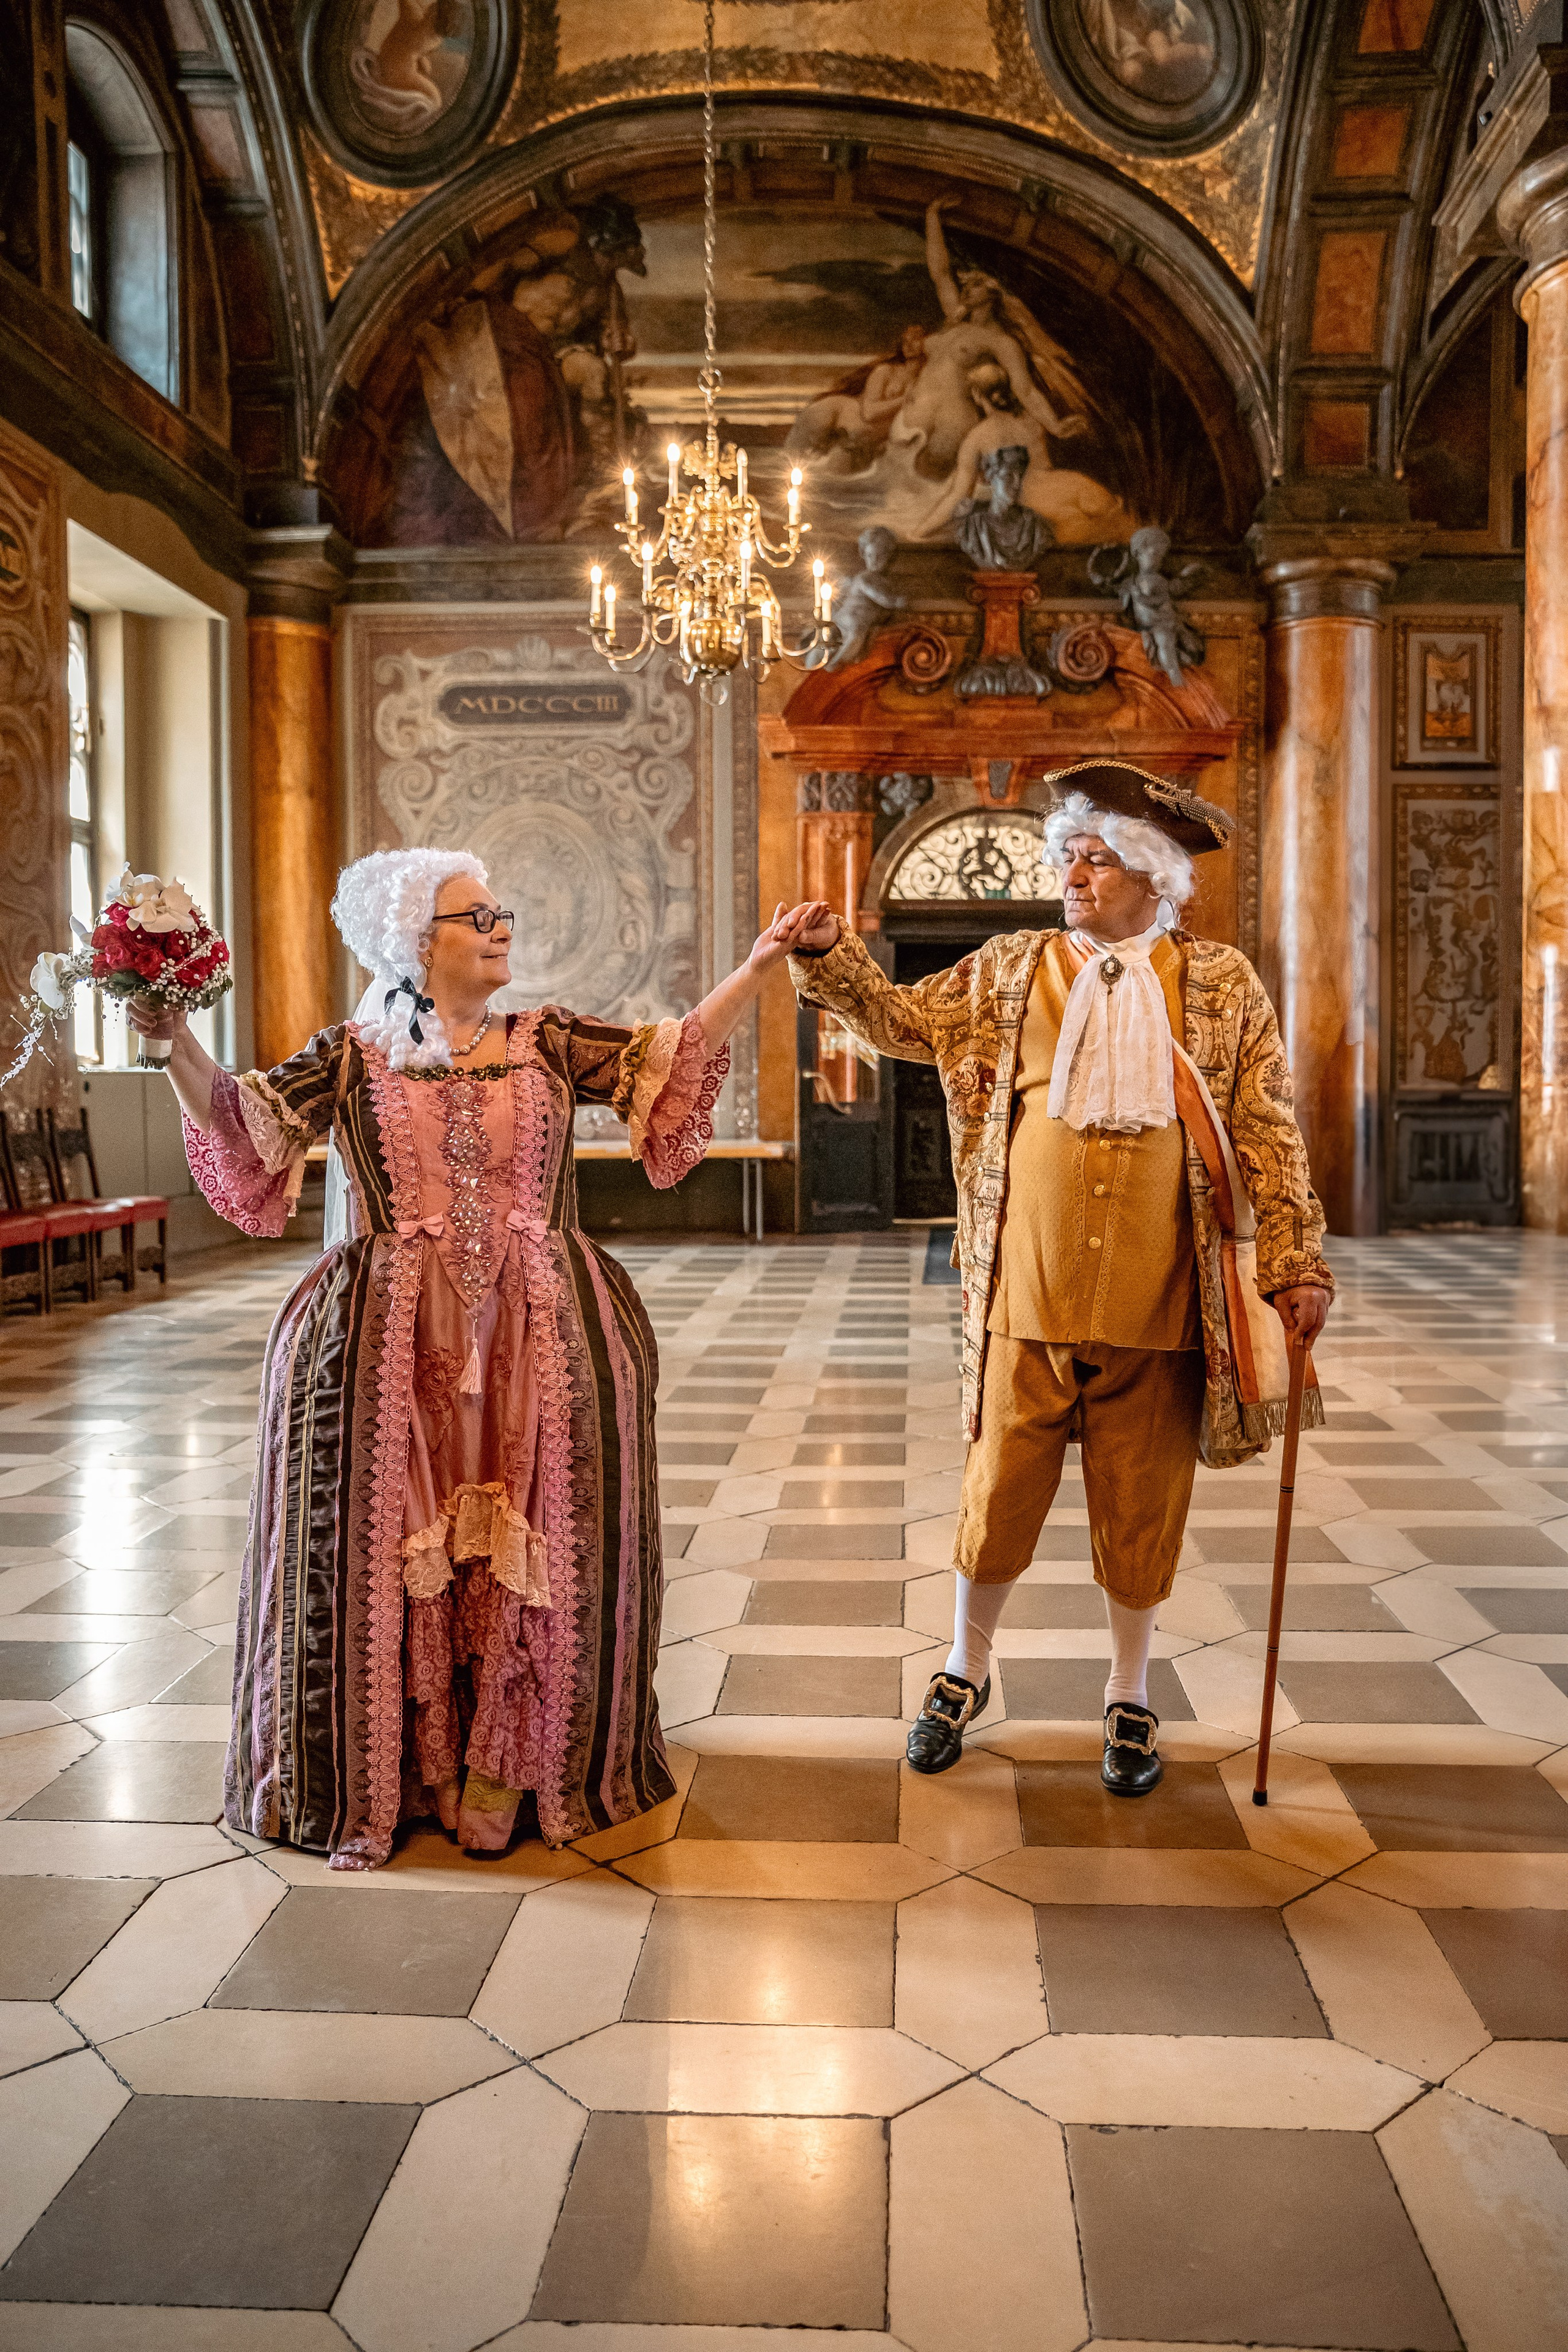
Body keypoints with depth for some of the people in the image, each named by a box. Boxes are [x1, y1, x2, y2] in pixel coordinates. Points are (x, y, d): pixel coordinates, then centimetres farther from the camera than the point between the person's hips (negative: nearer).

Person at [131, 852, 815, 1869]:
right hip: (395, 1338, -1)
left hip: (535, 1331, 1)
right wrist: (177, 1041, -15)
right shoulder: (354, 1056, 6)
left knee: (528, 1546, -2)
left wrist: (759, 965, 0)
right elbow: (240, 1122, 0)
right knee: (394, 1544, -1)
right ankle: (406, 1763, 15)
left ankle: (505, 1764, 13)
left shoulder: (550, 1041, 10)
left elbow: (674, 1056, 5)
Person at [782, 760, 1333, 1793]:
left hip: (1159, 1307, -1)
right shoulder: (1011, 969, 7)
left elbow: (1268, 1134, 2)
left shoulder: (1222, 985, 2)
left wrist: (1298, 1263, -2)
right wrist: (827, 953, -7)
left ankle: (1131, 1699, 32)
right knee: (998, 1493, 10)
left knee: (1142, 1510, 11)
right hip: (1028, 1297, 1)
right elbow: (903, 1019, 9)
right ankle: (966, 1672, 34)